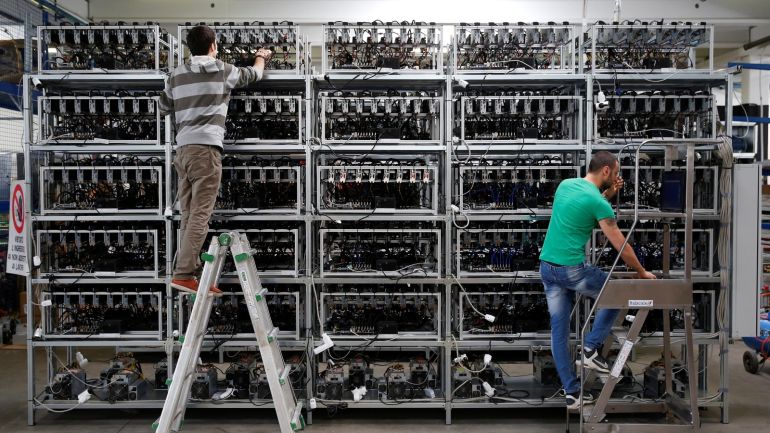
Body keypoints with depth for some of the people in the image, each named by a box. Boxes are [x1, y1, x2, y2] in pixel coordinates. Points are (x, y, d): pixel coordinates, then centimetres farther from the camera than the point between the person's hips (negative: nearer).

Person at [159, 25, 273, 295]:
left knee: (189, 216, 8)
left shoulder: (177, 74, 15)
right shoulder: (222, 70, 4)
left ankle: (187, 272, 9)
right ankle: (184, 274, -16)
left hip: (183, 149, 6)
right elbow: (254, 75, 22)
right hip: (205, 148, -6)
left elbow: (164, 108, 26)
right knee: (200, 215, -10)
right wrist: (262, 57, 42)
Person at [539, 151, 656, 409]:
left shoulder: (565, 185, 10)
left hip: (546, 266, 8)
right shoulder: (597, 201, -12)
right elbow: (620, 245, -6)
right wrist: (641, 272, 8)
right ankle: (592, 349, 10)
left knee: (559, 330, 10)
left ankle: (572, 392, 16)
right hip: (572, 269, -7)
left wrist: (609, 193, 19)